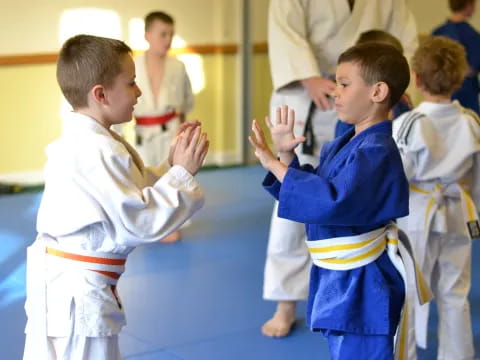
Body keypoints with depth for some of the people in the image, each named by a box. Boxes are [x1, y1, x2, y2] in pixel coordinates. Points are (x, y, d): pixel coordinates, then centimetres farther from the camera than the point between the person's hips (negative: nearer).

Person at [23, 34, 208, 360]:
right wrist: (183, 172, -14)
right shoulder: (98, 151, -23)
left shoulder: (83, 139, 8)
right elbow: (141, 220, -23)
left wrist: (172, 165, 1)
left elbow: (135, 194, 12)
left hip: (60, 282, 10)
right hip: (79, 290, -10)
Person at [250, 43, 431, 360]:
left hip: (362, 286, -10)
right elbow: (313, 190, 14)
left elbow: (333, 202, -33)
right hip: (340, 279, 10)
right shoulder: (344, 144, 8)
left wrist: (275, 165, -27)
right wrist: (286, 155, -2)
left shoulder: (377, 152, -22)